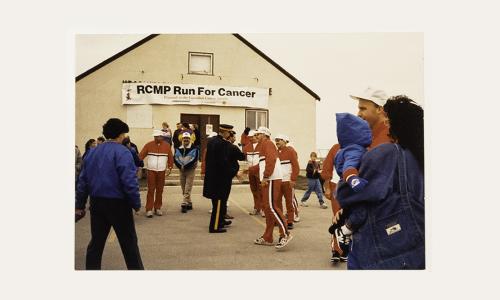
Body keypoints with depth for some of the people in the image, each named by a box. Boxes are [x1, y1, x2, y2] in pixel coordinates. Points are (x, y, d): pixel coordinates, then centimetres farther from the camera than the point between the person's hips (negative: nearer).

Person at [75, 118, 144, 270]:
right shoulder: (122, 152, -13)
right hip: (118, 203, -6)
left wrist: (80, 204, 17)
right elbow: (129, 181, -19)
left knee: (96, 242, 16)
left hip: (97, 203, 6)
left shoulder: (93, 152, 7)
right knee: (129, 242, 3)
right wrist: (136, 204, -10)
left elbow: (83, 180, 11)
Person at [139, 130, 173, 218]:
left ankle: (157, 208, 19)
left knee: (160, 190, 8)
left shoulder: (167, 146, 3)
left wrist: (170, 168, 0)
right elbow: (141, 155, -7)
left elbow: (170, 158, 6)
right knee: (150, 190, -2)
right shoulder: (149, 145, -2)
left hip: (162, 171, 2)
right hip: (151, 171, -2)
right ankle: (149, 209, 2)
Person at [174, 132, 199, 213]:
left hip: (190, 170, -5)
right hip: (181, 170, 5)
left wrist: (185, 166, -17)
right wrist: (180, 166, -15)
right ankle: (189, 203, 21)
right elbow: (175, 158, 1)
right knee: (184, 189, 10)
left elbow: (194, 159, -15)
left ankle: (184, 204, -11)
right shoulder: (178, 149, 8)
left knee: (187, 189, -10)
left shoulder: (194, 149, -6)